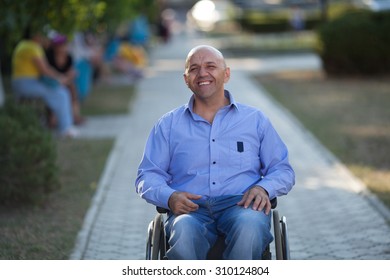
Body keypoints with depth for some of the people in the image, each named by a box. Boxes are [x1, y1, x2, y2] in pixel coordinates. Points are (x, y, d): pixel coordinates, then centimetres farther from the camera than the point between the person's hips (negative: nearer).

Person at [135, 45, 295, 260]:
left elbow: (283, 171, 19)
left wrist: (263, 188, -5)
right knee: (184, 232, -38)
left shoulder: (255, 120, 20)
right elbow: (147, 176, 16)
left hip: (241, 205, 0)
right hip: (191, 210, 0)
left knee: (249, 225, -38)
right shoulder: (168, 125, 20)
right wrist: (170, 197, -8)